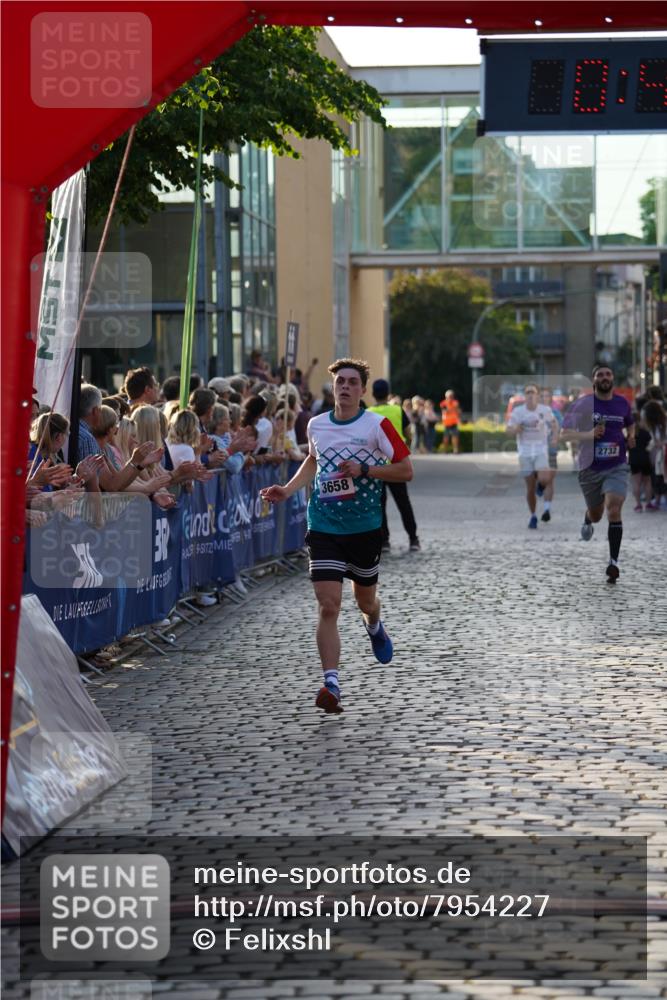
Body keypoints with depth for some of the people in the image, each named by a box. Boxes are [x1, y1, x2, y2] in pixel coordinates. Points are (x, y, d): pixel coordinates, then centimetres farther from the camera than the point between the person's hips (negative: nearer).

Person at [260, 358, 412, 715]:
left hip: (365, 526, -1)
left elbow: (406, 470, -7)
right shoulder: (316, 425, 5)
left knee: (364, 599, 18)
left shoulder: (377, 425, -8)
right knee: (328, 606, -12)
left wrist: (364, 470, -19)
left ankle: (374, 627, 56)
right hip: (324, 527, 1)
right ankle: (331, 684, -15)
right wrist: (287, 490, 12)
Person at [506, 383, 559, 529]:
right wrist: (517, 428, -26)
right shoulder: (517, 411, -4)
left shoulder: (545, 410, -2)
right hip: (525, 452, 1)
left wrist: (555, 437, 1)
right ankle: (533, 516, 22)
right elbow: (509, 431, -4)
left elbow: (554, 423, 16)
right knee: (530, 488, 2)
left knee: (544, 479, -22)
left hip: (541, 450, -1)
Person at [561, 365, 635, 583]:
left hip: (617, 467, 0)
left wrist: (631, 437, 3)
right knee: (596, 515, 15)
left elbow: (630, 424, 25)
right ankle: (588, 520, 55)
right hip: (590, 468, 0)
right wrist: (588, 435, -24)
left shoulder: (622, 403, 3)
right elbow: (564, 434, -9)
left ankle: (613, 562, -15)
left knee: (614, 511, -19)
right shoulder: (583, 404, -7)